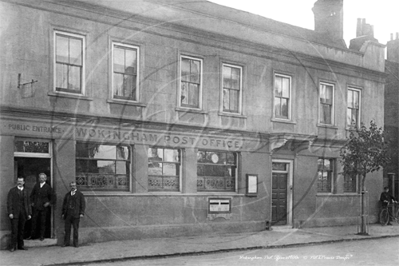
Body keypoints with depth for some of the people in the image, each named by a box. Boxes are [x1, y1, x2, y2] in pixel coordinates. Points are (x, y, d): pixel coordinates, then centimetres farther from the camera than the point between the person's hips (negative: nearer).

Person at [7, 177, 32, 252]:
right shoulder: (12, 191, 2)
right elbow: (9, 202, -3)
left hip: (23, 214, 4)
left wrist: (29, 213, 7)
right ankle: (13, 246, -2)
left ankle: (20, 245, 12)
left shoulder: (25, 191, 14)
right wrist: (10, 213, -12)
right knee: (14, 230, -6)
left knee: (21, 230, 6)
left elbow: (28, 203, 13)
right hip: (15, 213, -4)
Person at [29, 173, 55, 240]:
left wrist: (49, 203, -9)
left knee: (42, 222, 2)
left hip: (44, 207, -3)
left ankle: (42, 236, 10)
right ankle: (32, 235, 13)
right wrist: (32, 201, 8)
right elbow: (32, 194, 19)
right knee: (34, 220, 4)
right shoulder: (36, 185, 7)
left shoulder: (48, 187, -2)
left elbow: (53, 197, 3)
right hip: (36, 207, 3)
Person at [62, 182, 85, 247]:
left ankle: (76, 243, 5)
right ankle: (66, 242, 8)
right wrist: (63, 213, 11)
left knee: (76, 229, -1)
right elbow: (64, 204, 19)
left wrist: (82, 213, -7)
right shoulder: (67, 195, 16)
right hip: (68, 214, 3)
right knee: (67, 229, 2)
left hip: (76, 214, -3)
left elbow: (83, 204, 2)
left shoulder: (80, 194, 6)